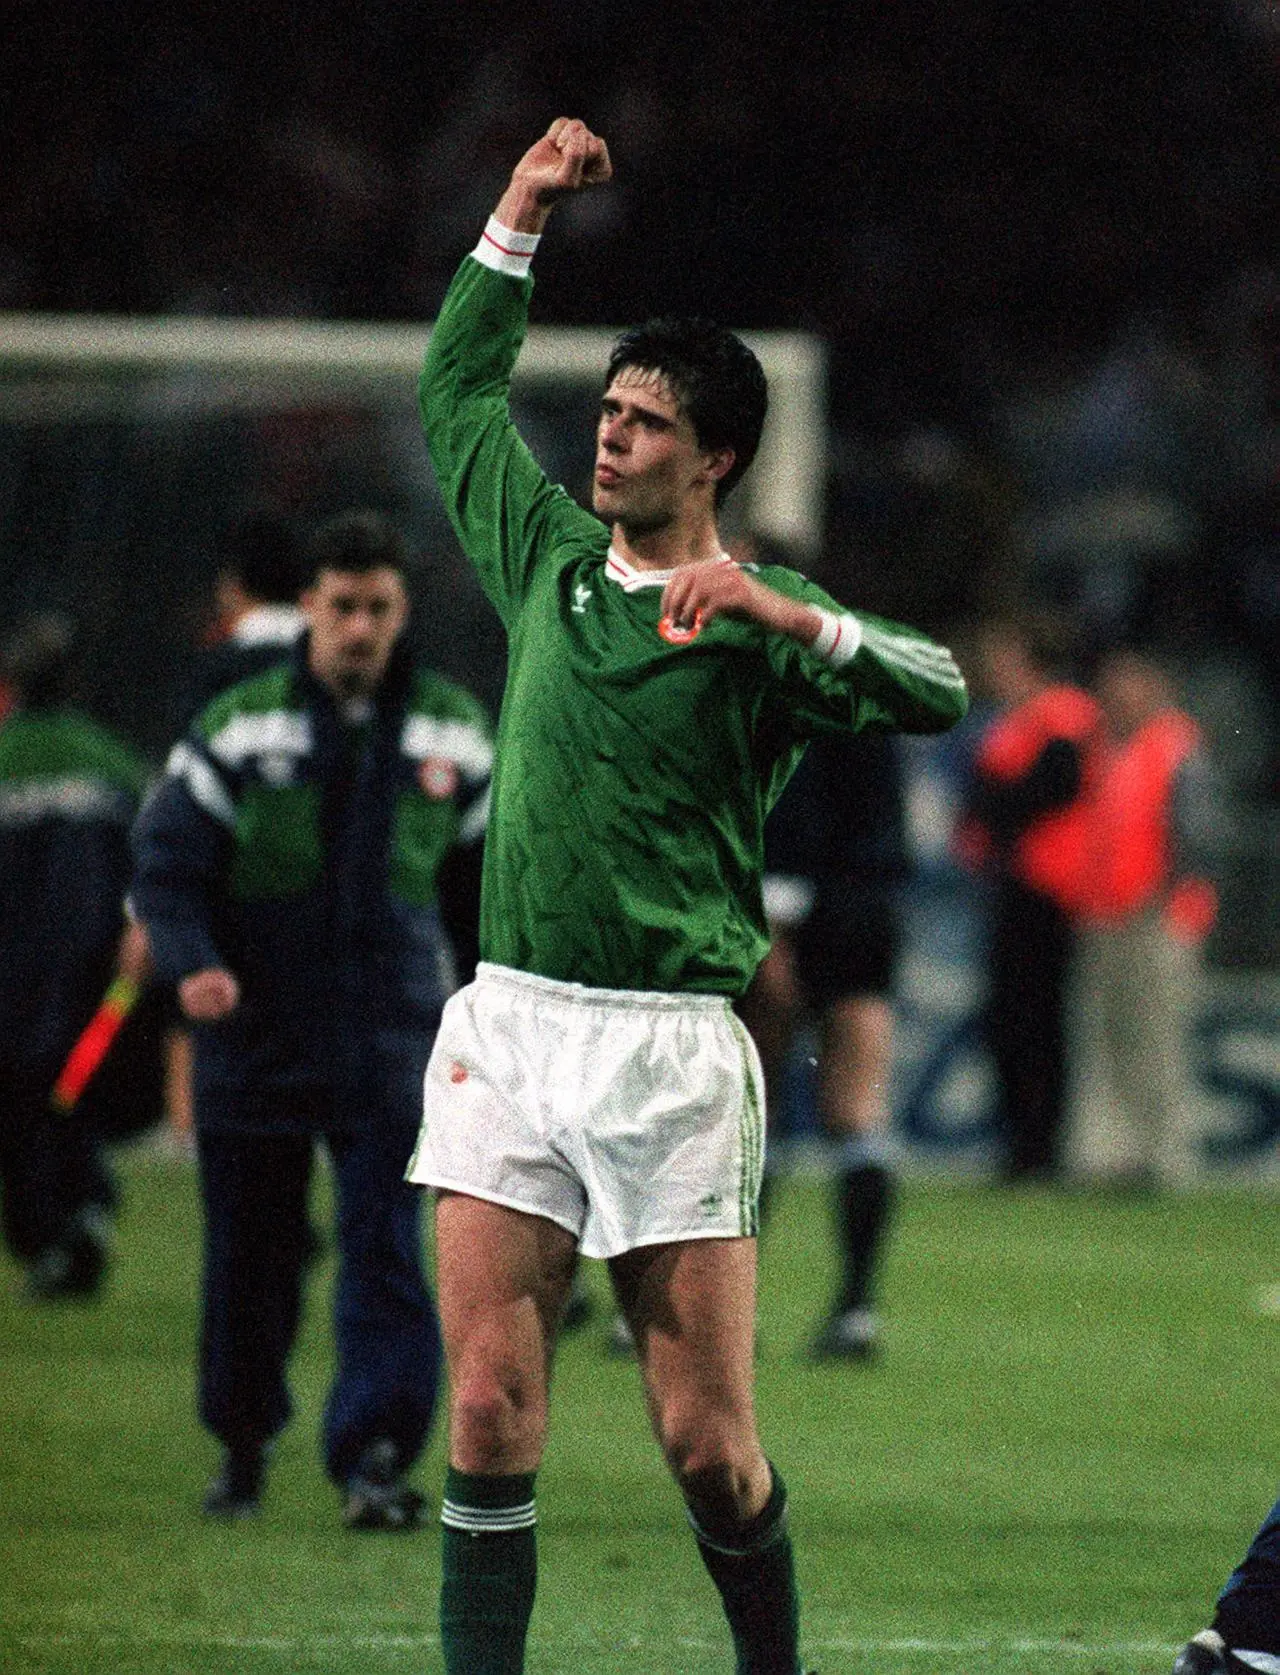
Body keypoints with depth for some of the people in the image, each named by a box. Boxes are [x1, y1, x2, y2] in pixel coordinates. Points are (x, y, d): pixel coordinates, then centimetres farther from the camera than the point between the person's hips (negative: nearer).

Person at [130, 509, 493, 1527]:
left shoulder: (452, 732, 5)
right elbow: (167, 859, -2)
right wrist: (191, 961, -20)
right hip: (255, 1038, 0)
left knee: (386, 1245, -12)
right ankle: (243, 1443, 26)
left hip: (392, 1040, 0)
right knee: (251, 1253, 8)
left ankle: (376, 1454, -15)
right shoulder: (239, 728, -3)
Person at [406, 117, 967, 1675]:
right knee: (489, 1414, -6)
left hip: (669, 1046, -4)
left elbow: (935, 693, -15)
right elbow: (456, 388, 28)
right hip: (509, 1022, 4)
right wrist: (520, 213, 23)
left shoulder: (758, 622, 0)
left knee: (707, 1443, -1)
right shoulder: (548, 556, 14)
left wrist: (778, 607, -26)